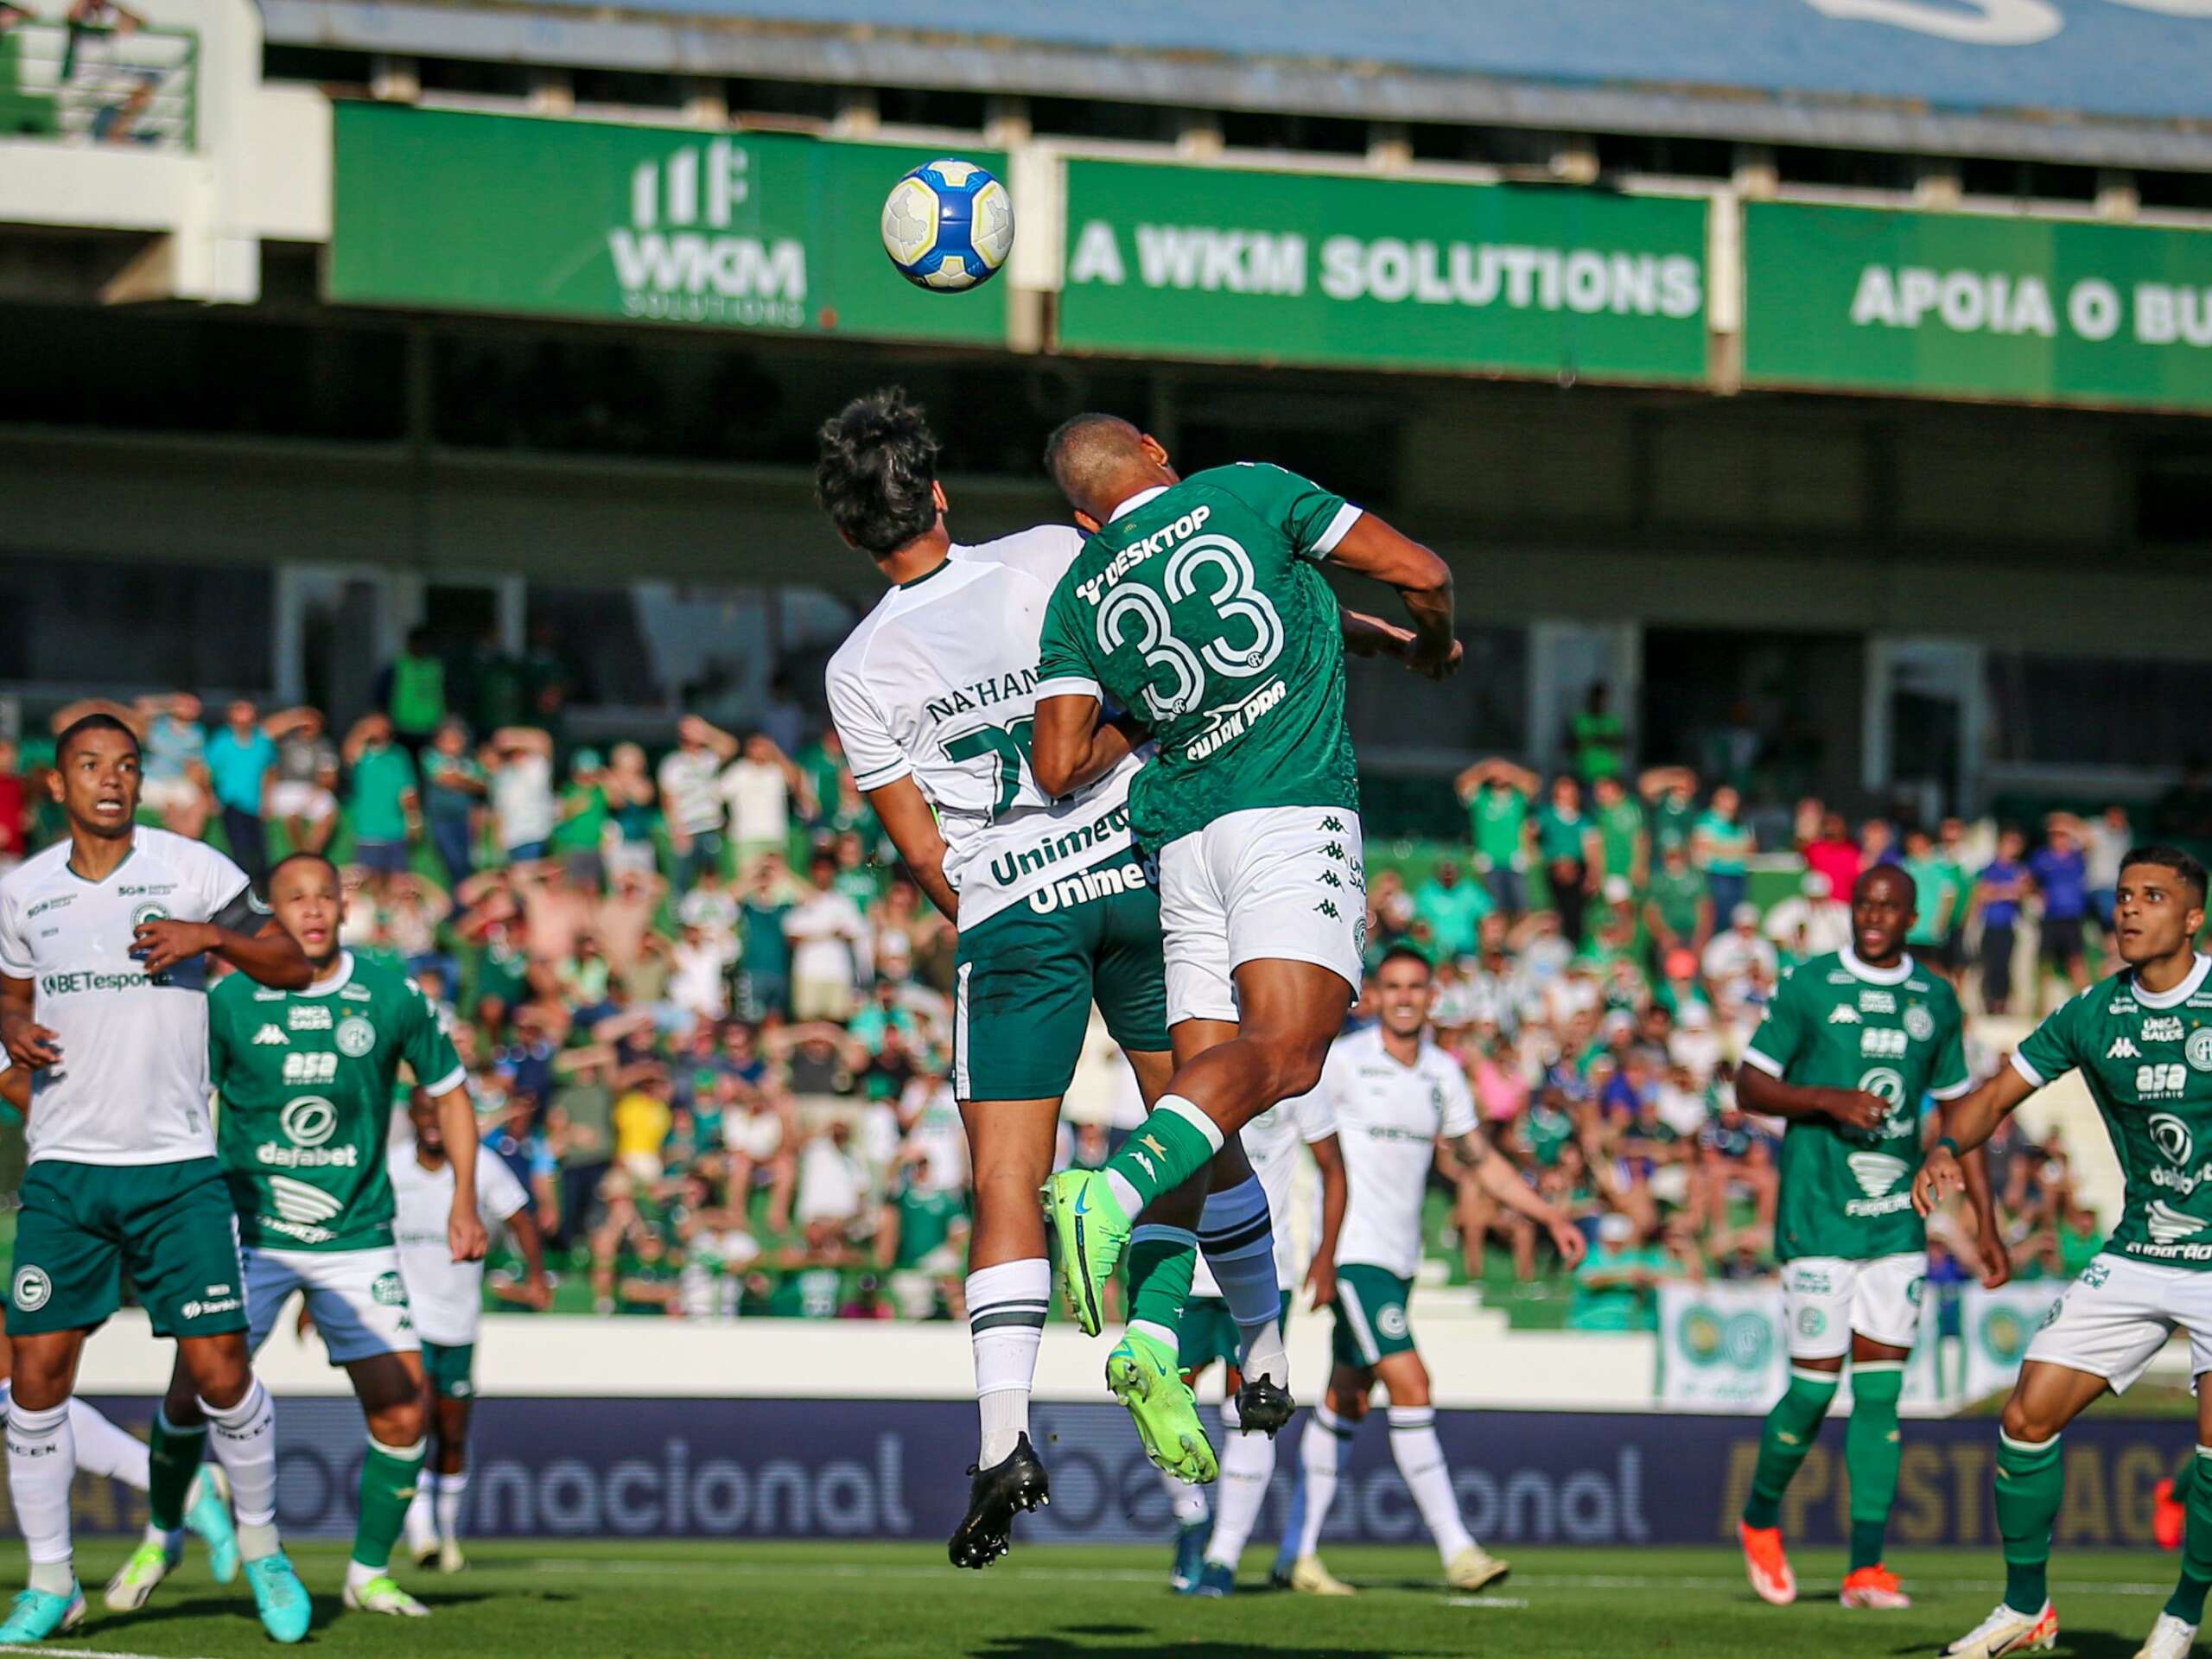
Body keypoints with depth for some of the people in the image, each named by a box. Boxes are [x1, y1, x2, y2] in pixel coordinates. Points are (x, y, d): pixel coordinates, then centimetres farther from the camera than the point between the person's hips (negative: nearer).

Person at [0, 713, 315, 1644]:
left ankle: (261, 1547, 17)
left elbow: (291, 967, 3)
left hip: (177, 1167, -2)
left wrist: (208, 936, -14)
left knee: (219, 1370, -6)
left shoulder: (192, 870, -1)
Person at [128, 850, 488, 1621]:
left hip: (356, 1234, 1)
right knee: (193, 1393, -5)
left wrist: (464, 1202, 4)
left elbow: (450, 1090, 10)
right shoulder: (229, 1001, -5)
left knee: (401, 1410, -10)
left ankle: (368, 1571, 8)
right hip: (249, 1232, 0)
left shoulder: (391, 996, -3)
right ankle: (161, 1537, 22)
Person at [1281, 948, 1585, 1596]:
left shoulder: (1442, 1074, 10)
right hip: (1354, 1250, -7)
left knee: (1347, 1399, 10)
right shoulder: (1342, 1062, -8)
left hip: (1400, 1260, 7)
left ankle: (1302, 1554, 16)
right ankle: (1456, 1550, -18)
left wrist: (1551, 1218, 16)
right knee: (1410, 1384, -15)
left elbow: (1480, 1160, 21)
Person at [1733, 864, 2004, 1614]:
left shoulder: (1935, 999, 10)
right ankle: (1761, 1517, 20)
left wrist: (1985, 1222, 14)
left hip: (1898, 1219, 4)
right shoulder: (1809, 985, -2)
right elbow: (1749, 1086, -1)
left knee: (1880, 1389, -1)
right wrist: (1829, 1099, -18)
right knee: (1815, 1386, -5)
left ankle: (1866, 1565, 0)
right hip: (1818, 1214, -4)